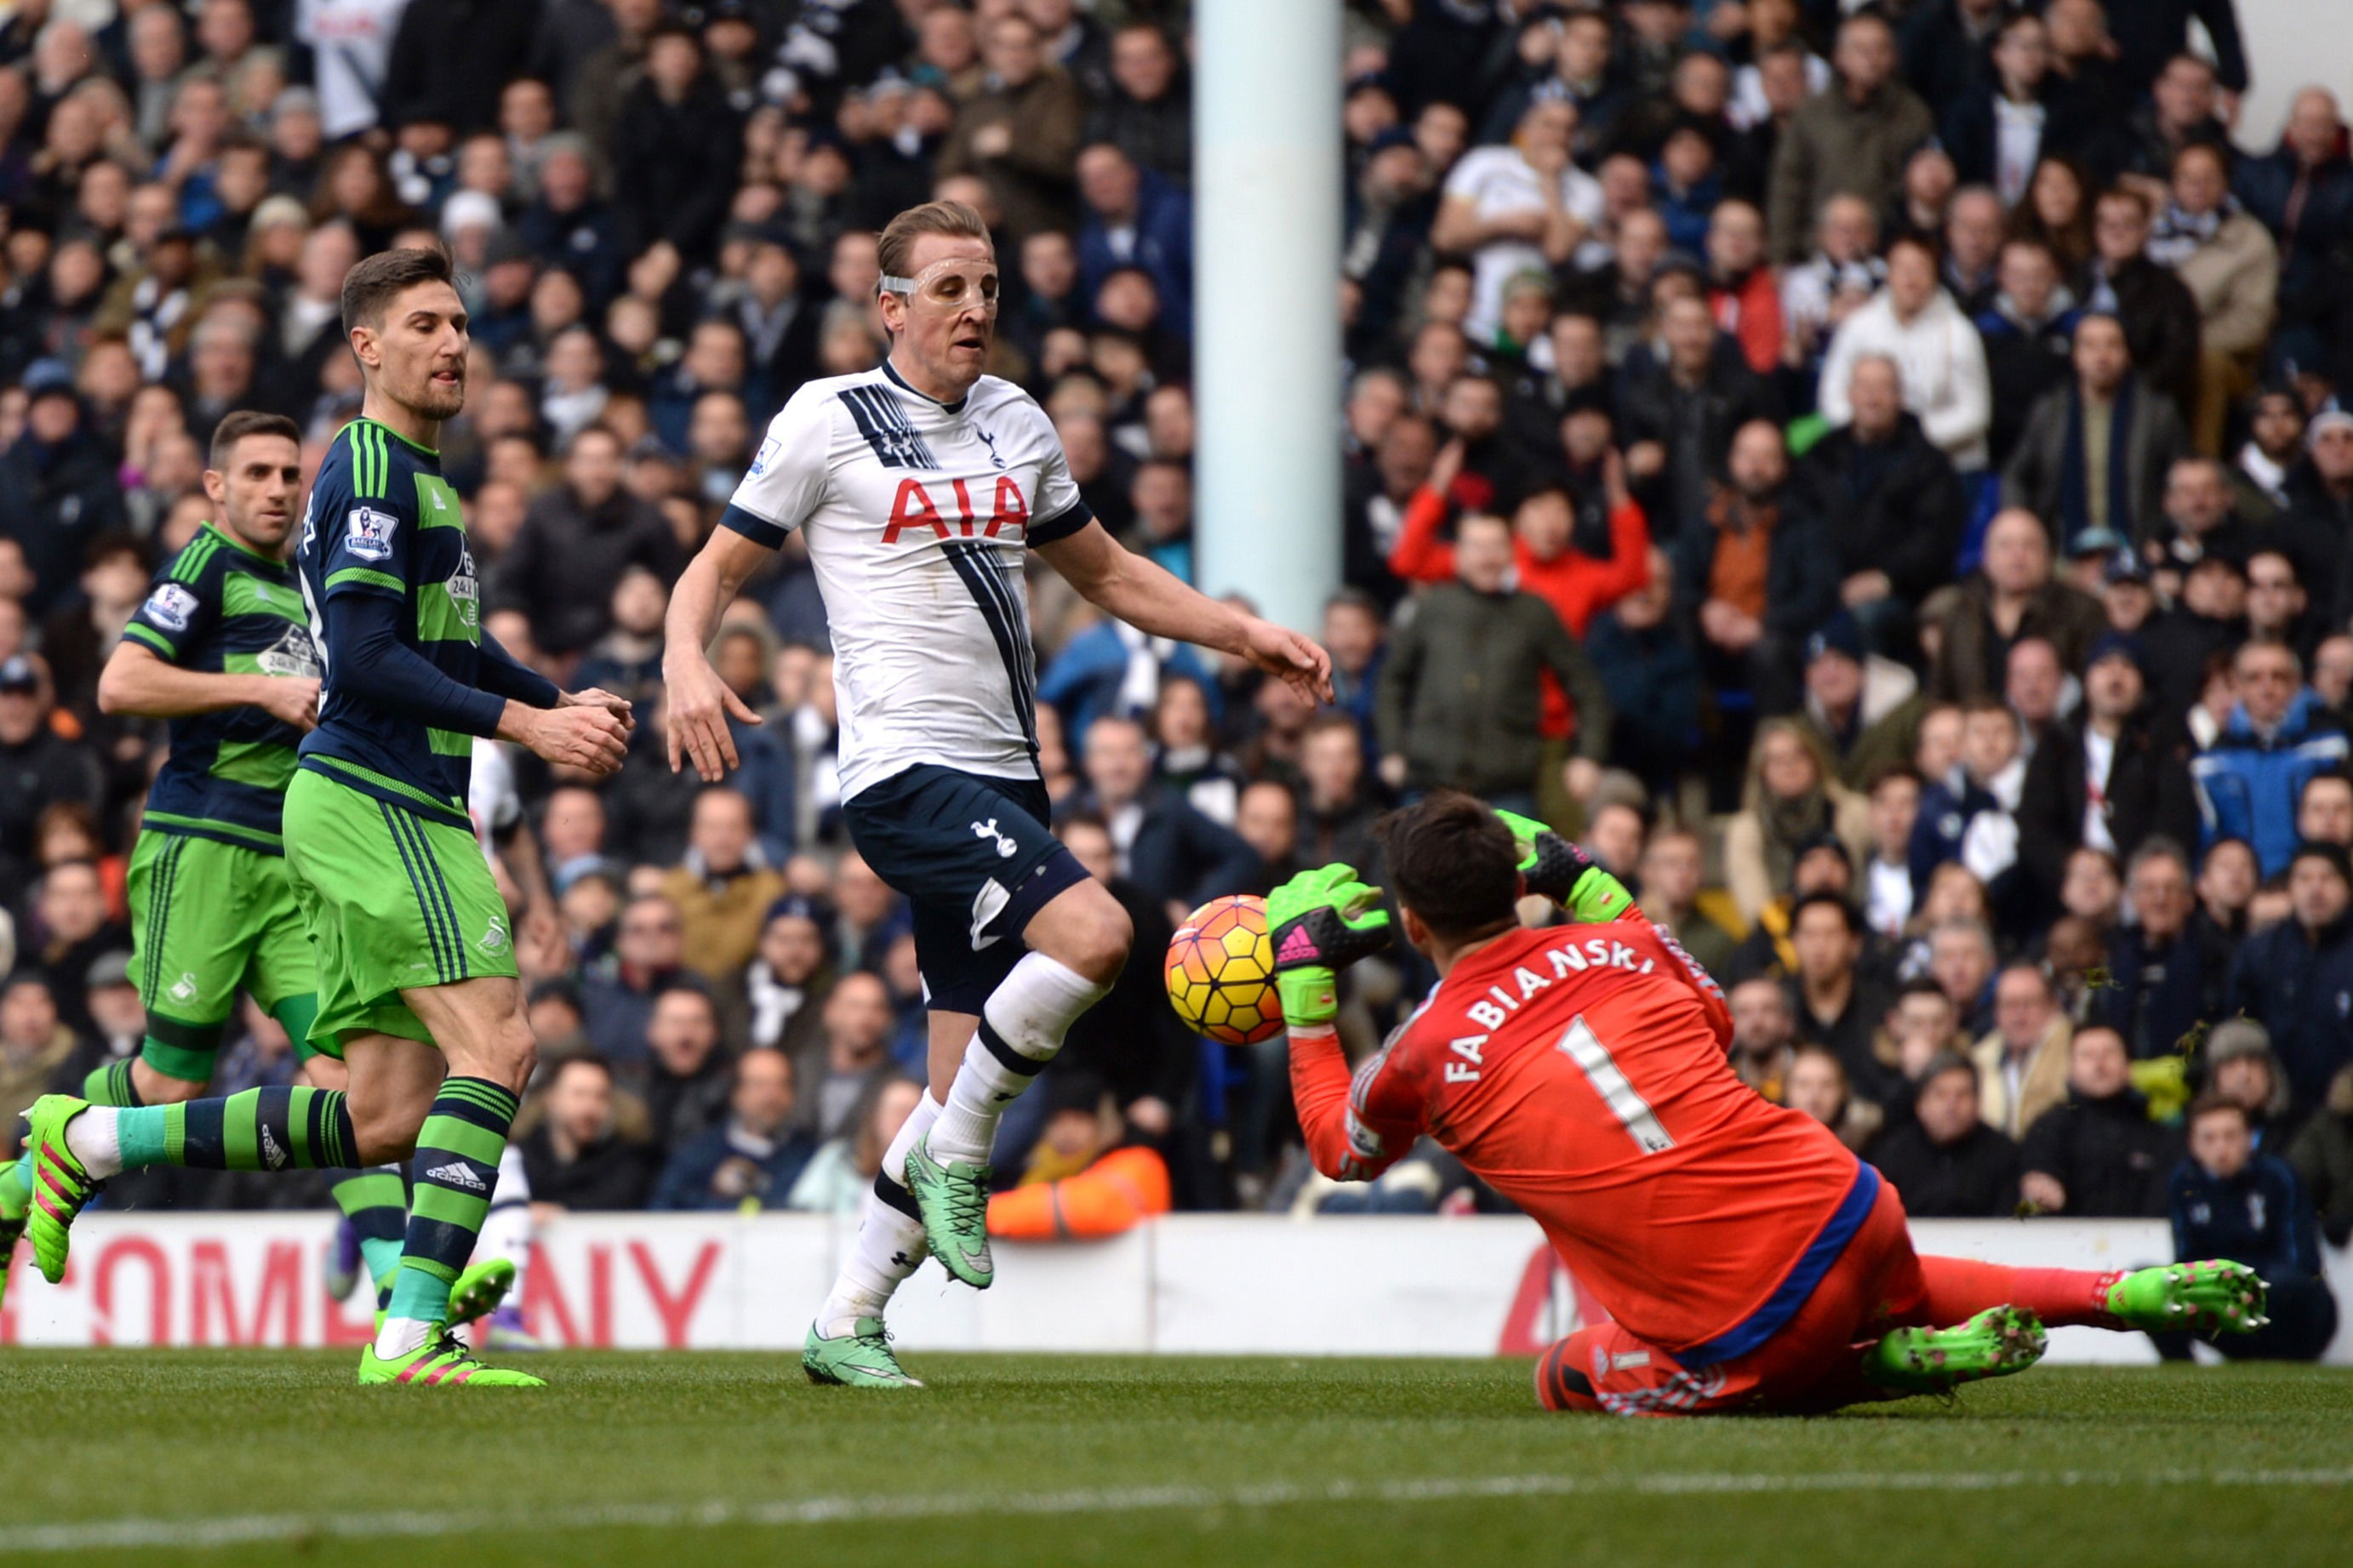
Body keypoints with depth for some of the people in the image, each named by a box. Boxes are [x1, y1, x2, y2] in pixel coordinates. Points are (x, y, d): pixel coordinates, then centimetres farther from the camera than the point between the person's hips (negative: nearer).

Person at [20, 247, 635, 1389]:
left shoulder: (418, 476, 21)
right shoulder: (368, 471, -11)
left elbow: (450, 641, 31)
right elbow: (367, 661, -19)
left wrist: (565, 704, 14)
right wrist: (526, 724, -20)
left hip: (395, 810, 10)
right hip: (374, 806, -10)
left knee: (385, 1117, 8)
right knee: (496, 1045, -19)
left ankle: (88, 1142, 18)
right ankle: (413, 1336, -23)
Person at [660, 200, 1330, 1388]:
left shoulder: (1014, 422, 17)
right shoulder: (827, 420, -1)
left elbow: (1107, 574, 28)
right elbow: (720, 565, 3)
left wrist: (1246, 635, 18)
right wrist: (685, 663, -17)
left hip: (1001, 777, 7)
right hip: (903, 768, -7)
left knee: (965, 1093, 5)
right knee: (1091, 933, -28)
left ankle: (847, 1323, 14)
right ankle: (956, 1157, -10)